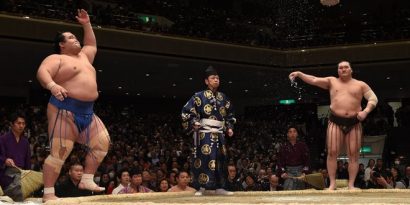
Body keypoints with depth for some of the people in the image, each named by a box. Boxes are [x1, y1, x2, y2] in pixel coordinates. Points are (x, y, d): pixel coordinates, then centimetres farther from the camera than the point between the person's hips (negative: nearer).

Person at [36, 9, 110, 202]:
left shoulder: (82, 56, 24)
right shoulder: (56, 58, -1)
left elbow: (92, 45, 41)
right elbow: (42, 72, -19)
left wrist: (87, 25, 33)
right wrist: (52, 85, -39)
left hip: (87, 113, 8)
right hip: (65, 110, -8)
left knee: (102, 142, -1)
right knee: (60, 152, -13)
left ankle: (87, 180, 6)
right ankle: (48, 193, -9)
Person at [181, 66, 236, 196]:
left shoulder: (223, 98, 14)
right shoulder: (200, 96, -2)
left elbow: (230, 115, 24)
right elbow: (186, 111, -3)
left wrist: (229, 128, 11)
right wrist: (194, 123, -13)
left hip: (219, 134, 6)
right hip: (205, 133, -6)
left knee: (220, 159, 5)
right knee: (204, 158, -12)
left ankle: (218, 187, 11)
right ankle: (201, 187, -9)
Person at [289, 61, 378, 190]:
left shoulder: (360, 85, 9)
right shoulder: (332, 81, 10)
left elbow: (373, 98, 5)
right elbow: (313, 80, 2)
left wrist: (366, 111, -12)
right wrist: (299, 74, -12)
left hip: (354, 123, 0)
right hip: (335, 122, 0)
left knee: (353, 154, -1)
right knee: (332, 152, -6)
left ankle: (351, 184, 6)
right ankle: (332, 183, 1)